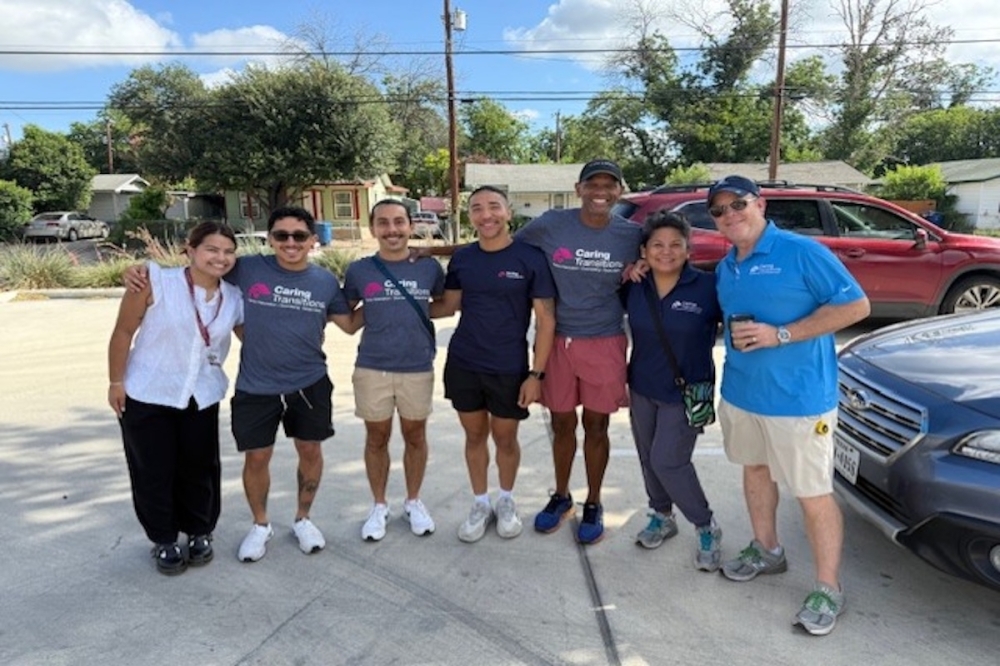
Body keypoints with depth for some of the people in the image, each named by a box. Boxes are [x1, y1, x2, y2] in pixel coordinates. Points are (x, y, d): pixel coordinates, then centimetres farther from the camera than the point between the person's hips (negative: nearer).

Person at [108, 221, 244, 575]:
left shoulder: (234, 299, -2)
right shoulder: (157, 282, -14)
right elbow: (124, 332, -10)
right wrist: (116, 381, -8)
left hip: (201, 397, 3)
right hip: (147, 395, -3)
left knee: (199, 468, 11)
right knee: (153, 470, 8)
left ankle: (200, 532, 32)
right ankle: (164, 540, 27)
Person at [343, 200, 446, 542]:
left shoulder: (429, 267, -2)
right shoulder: (359, 270, -4)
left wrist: (417, 314, 3)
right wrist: (376, 314, -2)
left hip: (418, 369, 1)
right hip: (372, 369, 0)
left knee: (415, 436, 14)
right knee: (377, 438, 12)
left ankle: (413, 502, 33)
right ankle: (379, 506, 30)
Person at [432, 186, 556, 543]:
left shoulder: (531, 258, -10)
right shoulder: (461, 259, 1)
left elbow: (546, 319, -8)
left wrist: (537, 373, -11)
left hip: (510, 368, -3)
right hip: (463, 365, 3)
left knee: (505, 438, 13)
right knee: (475, 436, 15)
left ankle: (506, 501, 37)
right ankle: (480, 504, 34)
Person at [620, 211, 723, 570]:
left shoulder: (708, 286, -16)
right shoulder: (634, 288, -4)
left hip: (686, 392, -5)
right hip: (642, 389, 5)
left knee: (668, 461, -9)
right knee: (648, 458, 15)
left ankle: (707, 526, 13)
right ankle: (661, 516, 38)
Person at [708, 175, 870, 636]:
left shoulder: (801, 251, -13)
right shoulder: (725, 268, 8)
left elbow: (855, 305, -15)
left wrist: (780, 334, -21)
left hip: (799, 397, -7)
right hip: (739, 391, 7)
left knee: (813, 495, 0)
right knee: (755, 469, 20)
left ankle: (828, 589, 16)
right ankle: (766, 551, 40)